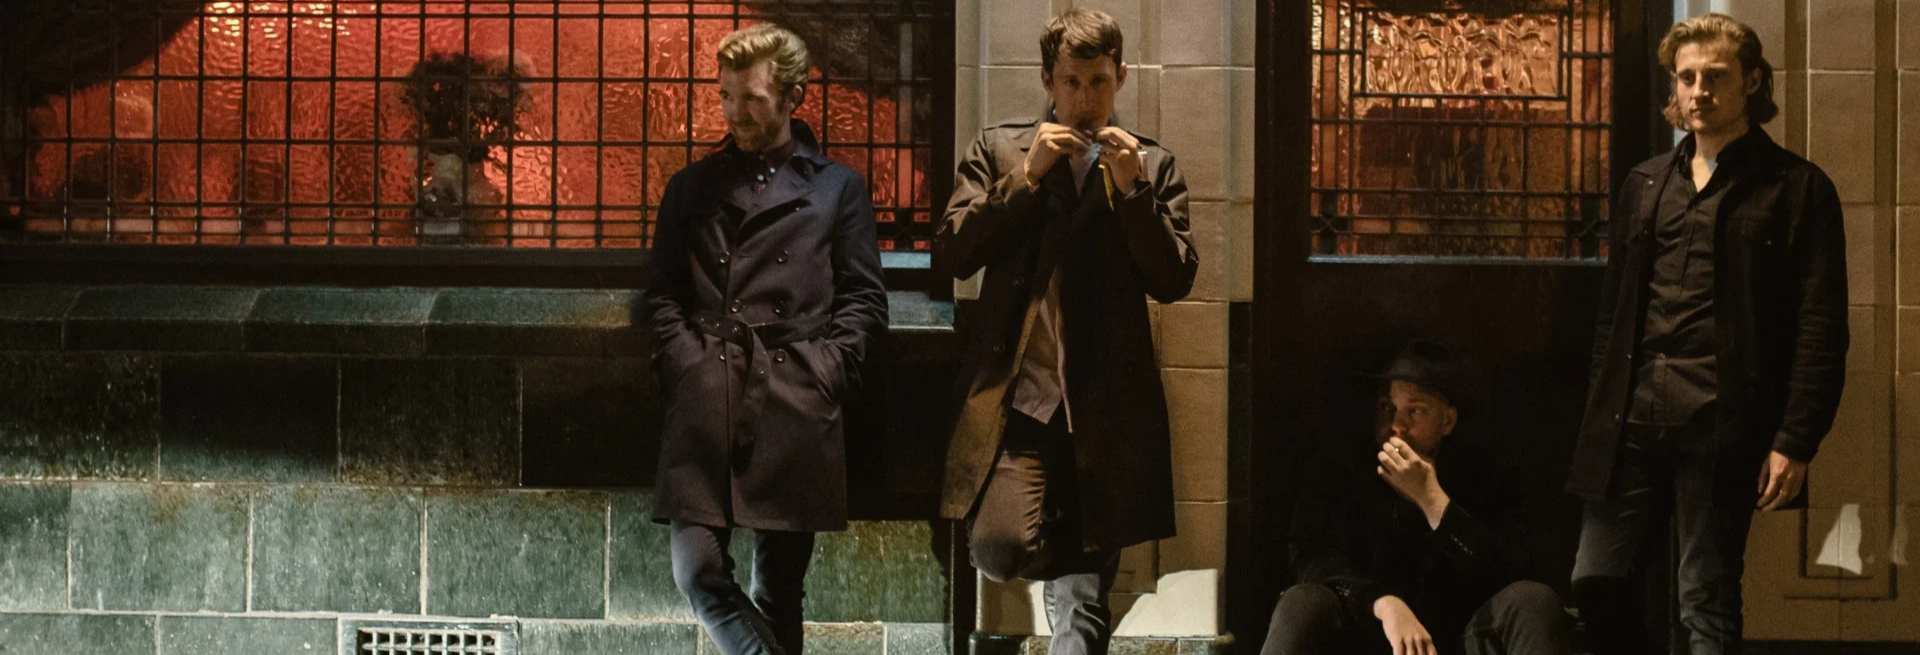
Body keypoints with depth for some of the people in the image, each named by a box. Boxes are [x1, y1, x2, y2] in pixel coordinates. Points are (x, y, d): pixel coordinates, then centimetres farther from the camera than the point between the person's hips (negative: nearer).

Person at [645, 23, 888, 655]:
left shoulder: (837, 188, 11)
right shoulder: (692, 187, 16)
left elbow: (863, 299, 7)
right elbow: (664, 294, 13)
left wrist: (823, 374, -4)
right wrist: (686, 366, -2)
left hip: (795, 408, -1)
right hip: (705, 403, 1)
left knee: (778, 587, 3)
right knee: (698, 568, -11)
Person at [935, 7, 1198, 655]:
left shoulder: (1151, 166, 12)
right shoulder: (999, 150, 11)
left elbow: (1174, 281, 4)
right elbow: (955, 252, 0)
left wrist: (1132, 190, -7)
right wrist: (1026, 176, -7)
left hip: (1105, 406, 1)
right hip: (1015, 394, -1)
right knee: (1001, 549, -21)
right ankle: (1063, 566, 11)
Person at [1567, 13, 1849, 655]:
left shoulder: (1796, 188, 1)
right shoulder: (1644, 184, 16)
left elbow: (1821, 330, -4)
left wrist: (1794, 443, -11)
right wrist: (1600, 416, 12)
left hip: (1720, 424, -5)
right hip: (1632, 418, 5)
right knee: (1596, 583, 2)